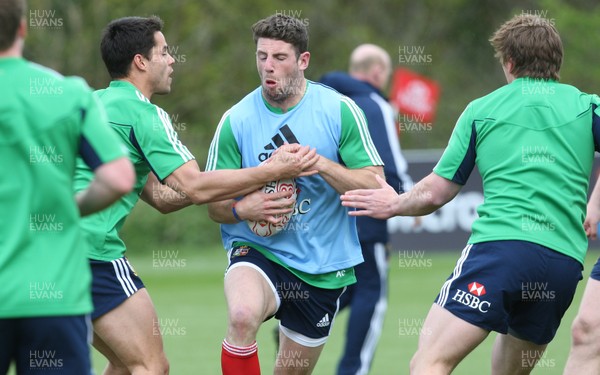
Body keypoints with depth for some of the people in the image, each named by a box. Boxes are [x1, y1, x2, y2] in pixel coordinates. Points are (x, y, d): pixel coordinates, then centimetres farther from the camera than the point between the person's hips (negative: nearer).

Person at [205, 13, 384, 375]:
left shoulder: (340, 110, -6)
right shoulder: (236, 120, -5)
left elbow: (374, 184, -9)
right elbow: (214, 203, 1)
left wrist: (320, 164, -24)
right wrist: (242, 208, -22)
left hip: (323, 265, 2)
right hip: (257, 250, -1)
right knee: (242, 315, -35)